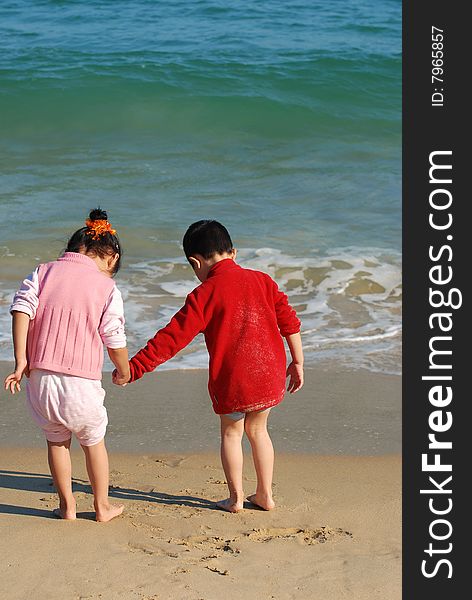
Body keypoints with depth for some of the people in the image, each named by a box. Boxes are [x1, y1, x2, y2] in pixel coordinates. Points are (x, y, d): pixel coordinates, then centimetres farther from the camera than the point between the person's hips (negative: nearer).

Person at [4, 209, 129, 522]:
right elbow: (115, 341, -2)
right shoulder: (107, 288, -3)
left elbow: (21, 310, -7)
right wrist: (124, 372, 17)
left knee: (56, 440, 22)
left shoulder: (42, 273, 5)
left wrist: (21, 361, -6)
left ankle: (67, 506, 27)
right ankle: (102, 506, 29)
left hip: (40, 378, 3)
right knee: (94, 441, 20)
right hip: (81, 381, -2)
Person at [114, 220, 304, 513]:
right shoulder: (262, 280, 5)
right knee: (257, 429, 23)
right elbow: (289, 321, 6)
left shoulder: (205, 294, -8)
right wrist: (297, 362, 16)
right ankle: (265, 495, 27)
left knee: (231, 432, 18)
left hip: (232, 379, -4)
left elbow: (172, 337, -12)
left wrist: (134, 368, -9)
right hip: (271, 373, 4)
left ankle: (236, 498, 23)